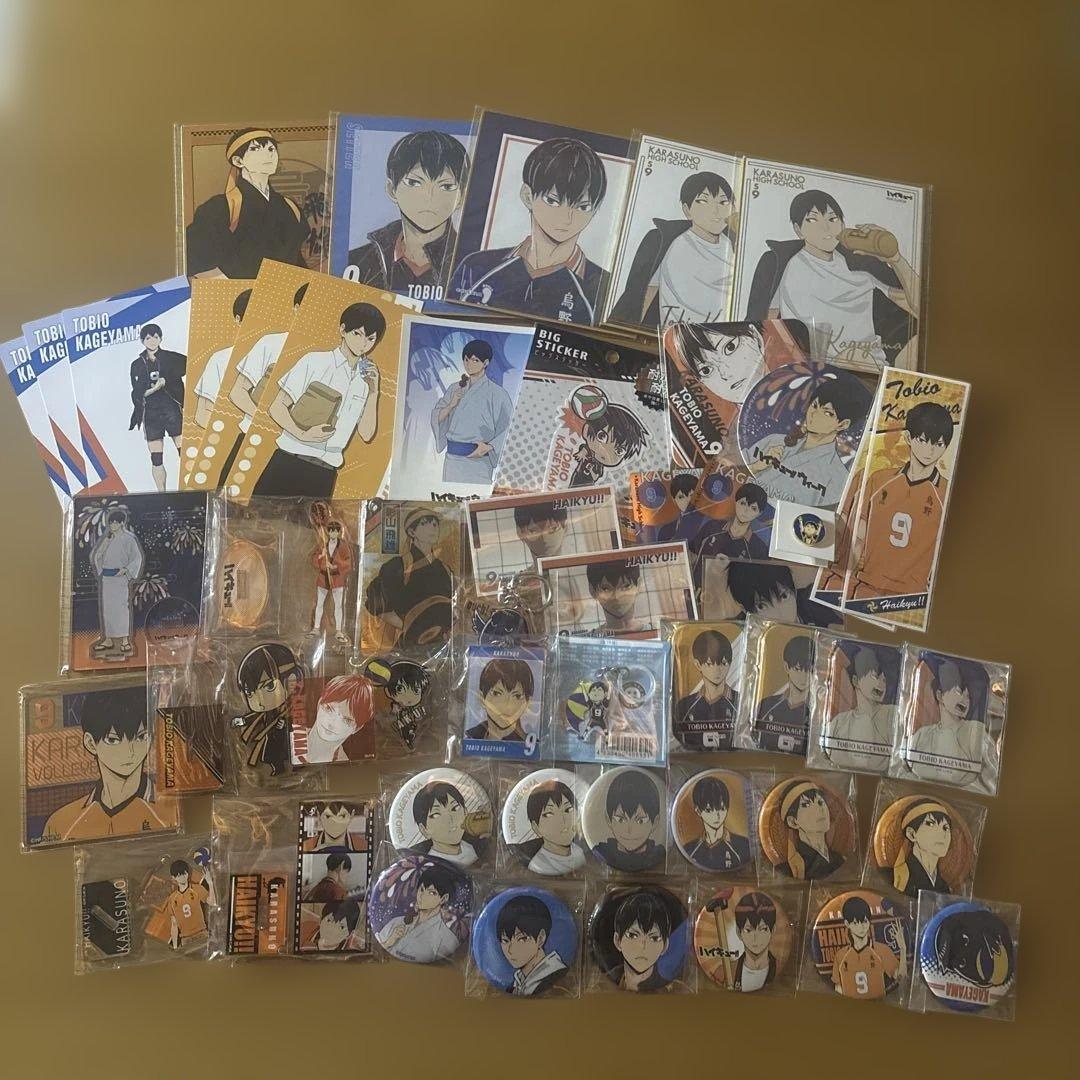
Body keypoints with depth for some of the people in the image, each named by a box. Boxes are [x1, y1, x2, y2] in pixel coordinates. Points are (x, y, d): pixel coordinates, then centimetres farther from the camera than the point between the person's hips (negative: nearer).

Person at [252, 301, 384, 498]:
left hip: (325, 474, 4)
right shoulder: (315, 362, -2)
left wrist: (373, 392, -2)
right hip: (289, 463, -4)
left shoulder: (368, 377, 11)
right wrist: (302, 434, -20)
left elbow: (366, 434, 6)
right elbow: (276, 408, -4)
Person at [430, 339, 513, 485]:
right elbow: (437, 418, 11)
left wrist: (488, 447, -16)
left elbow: (507, 428, -5)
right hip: (452, 457, 4)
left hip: (478, 458, -4)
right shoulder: (455, 389, 11)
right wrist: (451, 405, -7)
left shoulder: (495, 392, -4)